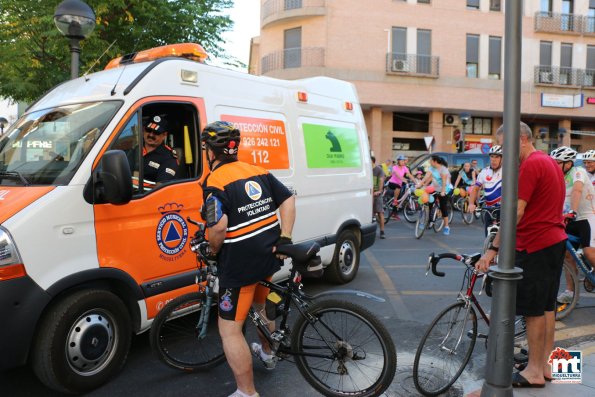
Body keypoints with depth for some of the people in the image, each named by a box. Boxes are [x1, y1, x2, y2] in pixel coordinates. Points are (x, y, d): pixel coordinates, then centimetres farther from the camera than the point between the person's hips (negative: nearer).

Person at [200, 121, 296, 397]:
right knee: (261, 305, 32)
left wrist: (213, 249, -8)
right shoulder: (258, 172, 7)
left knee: (230, 330, 4)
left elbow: (219, 227, -27)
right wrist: (284, 238, 4)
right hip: (268, 257, 8)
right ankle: (266, 353, 55)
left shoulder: (215, 182, -14)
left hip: (239, 265, -8)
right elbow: (288, 199, 6)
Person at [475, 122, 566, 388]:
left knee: (533, 309, 0)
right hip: (555, 240, 10)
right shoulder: (549, 161, 14)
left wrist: (493, 249, -24)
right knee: (547, 306, 15)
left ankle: (534, 371, 11)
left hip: (535, 246, -10)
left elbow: (516, 212, -24)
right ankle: (545, 365, 25)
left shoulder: (531, 165, -18)